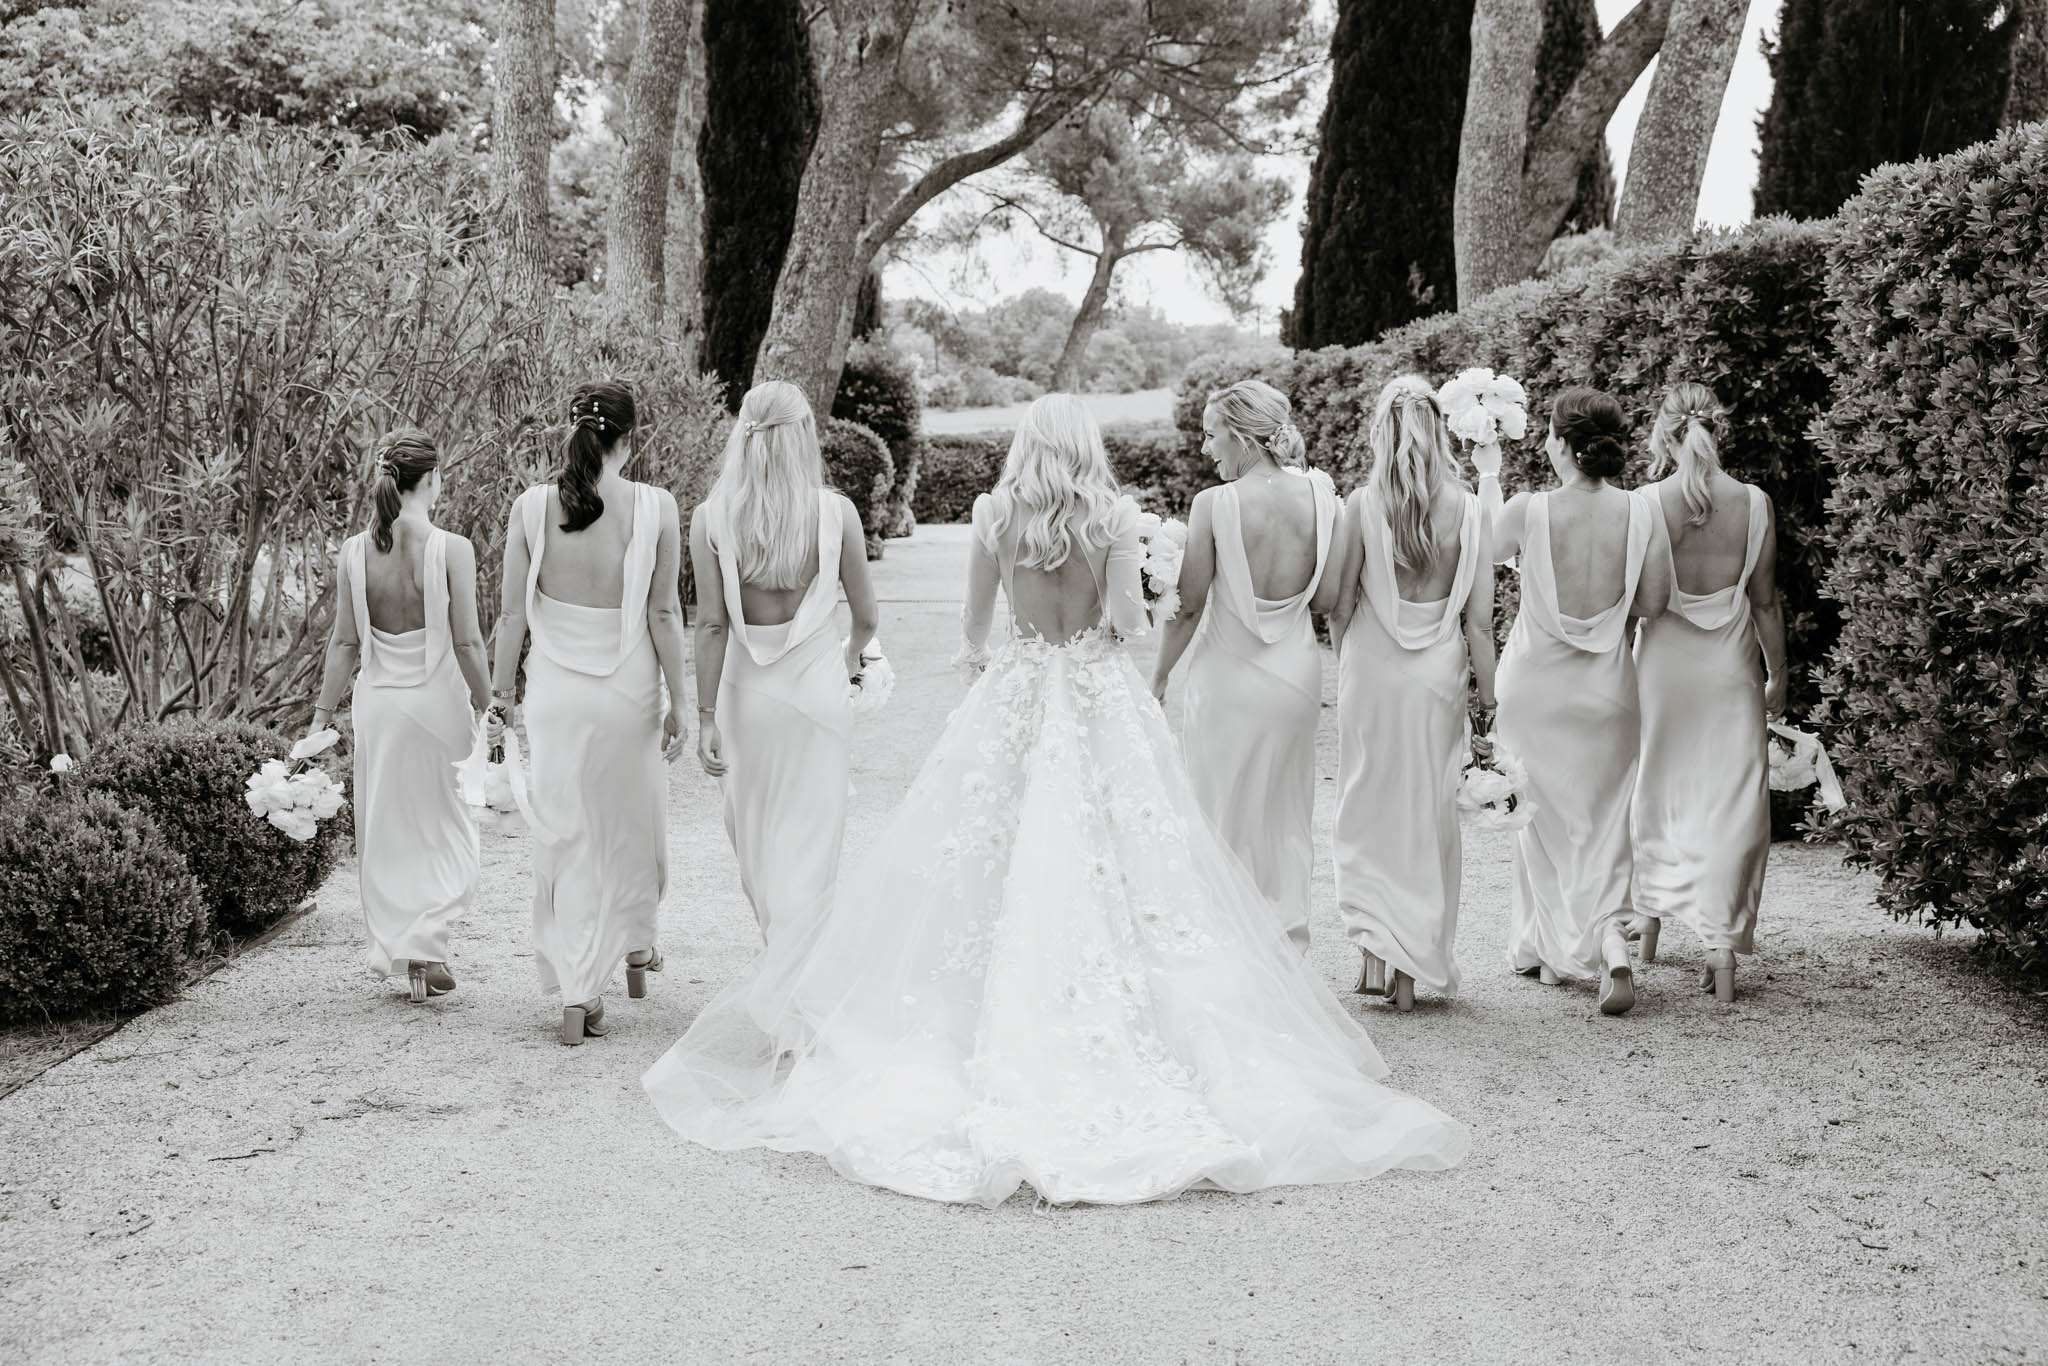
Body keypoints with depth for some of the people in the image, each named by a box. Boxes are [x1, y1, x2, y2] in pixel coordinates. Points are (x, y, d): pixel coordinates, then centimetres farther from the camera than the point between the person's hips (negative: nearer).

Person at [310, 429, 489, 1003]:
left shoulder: (354, 550, -3)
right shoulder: (451, 549, -13)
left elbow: (344, 643, 1)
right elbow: (467, 642, -11)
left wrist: (322, 714, 9)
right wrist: (485, 703, 2)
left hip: (377, 702, 3)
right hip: (436, 699, -3)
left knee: (386, 828, 16)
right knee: (444, 829, 12)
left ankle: (399, 953, 22)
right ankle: (425, 941, -1)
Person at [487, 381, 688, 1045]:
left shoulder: (531, 506, -6)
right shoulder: (654, 507, -11)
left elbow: (513, 611, -2)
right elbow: (664, 614, -8)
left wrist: (500, 689, 10)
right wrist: (677, 698, 0)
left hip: (555, 691, 1)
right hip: (628, 690, -1)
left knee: (564, 833, 9)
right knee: (633, 821, 21)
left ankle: (578, 992, 7)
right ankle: (635, 946, 40)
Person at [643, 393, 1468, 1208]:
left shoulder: (993, 513, 0)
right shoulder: (1115, 517, -3)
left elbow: (974, 620, 7)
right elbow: (1129, 618, -7)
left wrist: (975, 654, 27)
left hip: (1013, 700, 1)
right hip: (1105, 704, -1)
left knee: (1001, 866, 5)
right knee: (1118, 871, 1)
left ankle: (1003, 1041, 7)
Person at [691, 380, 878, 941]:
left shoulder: (710, 517, -8)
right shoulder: (836, 512, -8)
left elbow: (711, 625, -9)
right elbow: (865, 616, 0)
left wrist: (706, 716, -5)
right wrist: (851, 658, 22)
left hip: (745, 684, 1)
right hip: (816, 677, -1)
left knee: (752, 831, 19)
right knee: (809, 840, 7)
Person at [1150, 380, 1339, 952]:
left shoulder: (1214, 504, -17)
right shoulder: (1319, 496, -7)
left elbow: (1189, 606, -11)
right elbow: (1329, 599, -4)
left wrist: (1159, 675, 3)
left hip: (1230, 670, -4)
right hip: (1298, 670, 4)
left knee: (1228, 812, 11)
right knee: (1286, 813, 18)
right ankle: (1289, 943, 28)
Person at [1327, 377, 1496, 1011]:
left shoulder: (1363, 505, -9)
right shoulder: (1467, 508, -6)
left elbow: (1340, 605, -4)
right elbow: (1478, 617, -5)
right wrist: (1487, 693, 3)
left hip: (1372, 671, -1)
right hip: (1439, 674, 1)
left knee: (1369, 810, 12)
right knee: (1428, 814, 12)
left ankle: (1374, 942, 0)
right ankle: (1415, 964, 17)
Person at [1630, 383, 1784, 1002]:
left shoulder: (1648, 501, -10)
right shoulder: (1754, 503, -6)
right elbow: (1764, 602, 0)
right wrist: (1778, 675, 10)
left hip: (1663, 661, 0)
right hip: (1730, 666, 0)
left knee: (1654, 791, 18)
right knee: (1730, 802, 4)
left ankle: (1649, 916, 31)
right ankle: (1722, 946, 1)